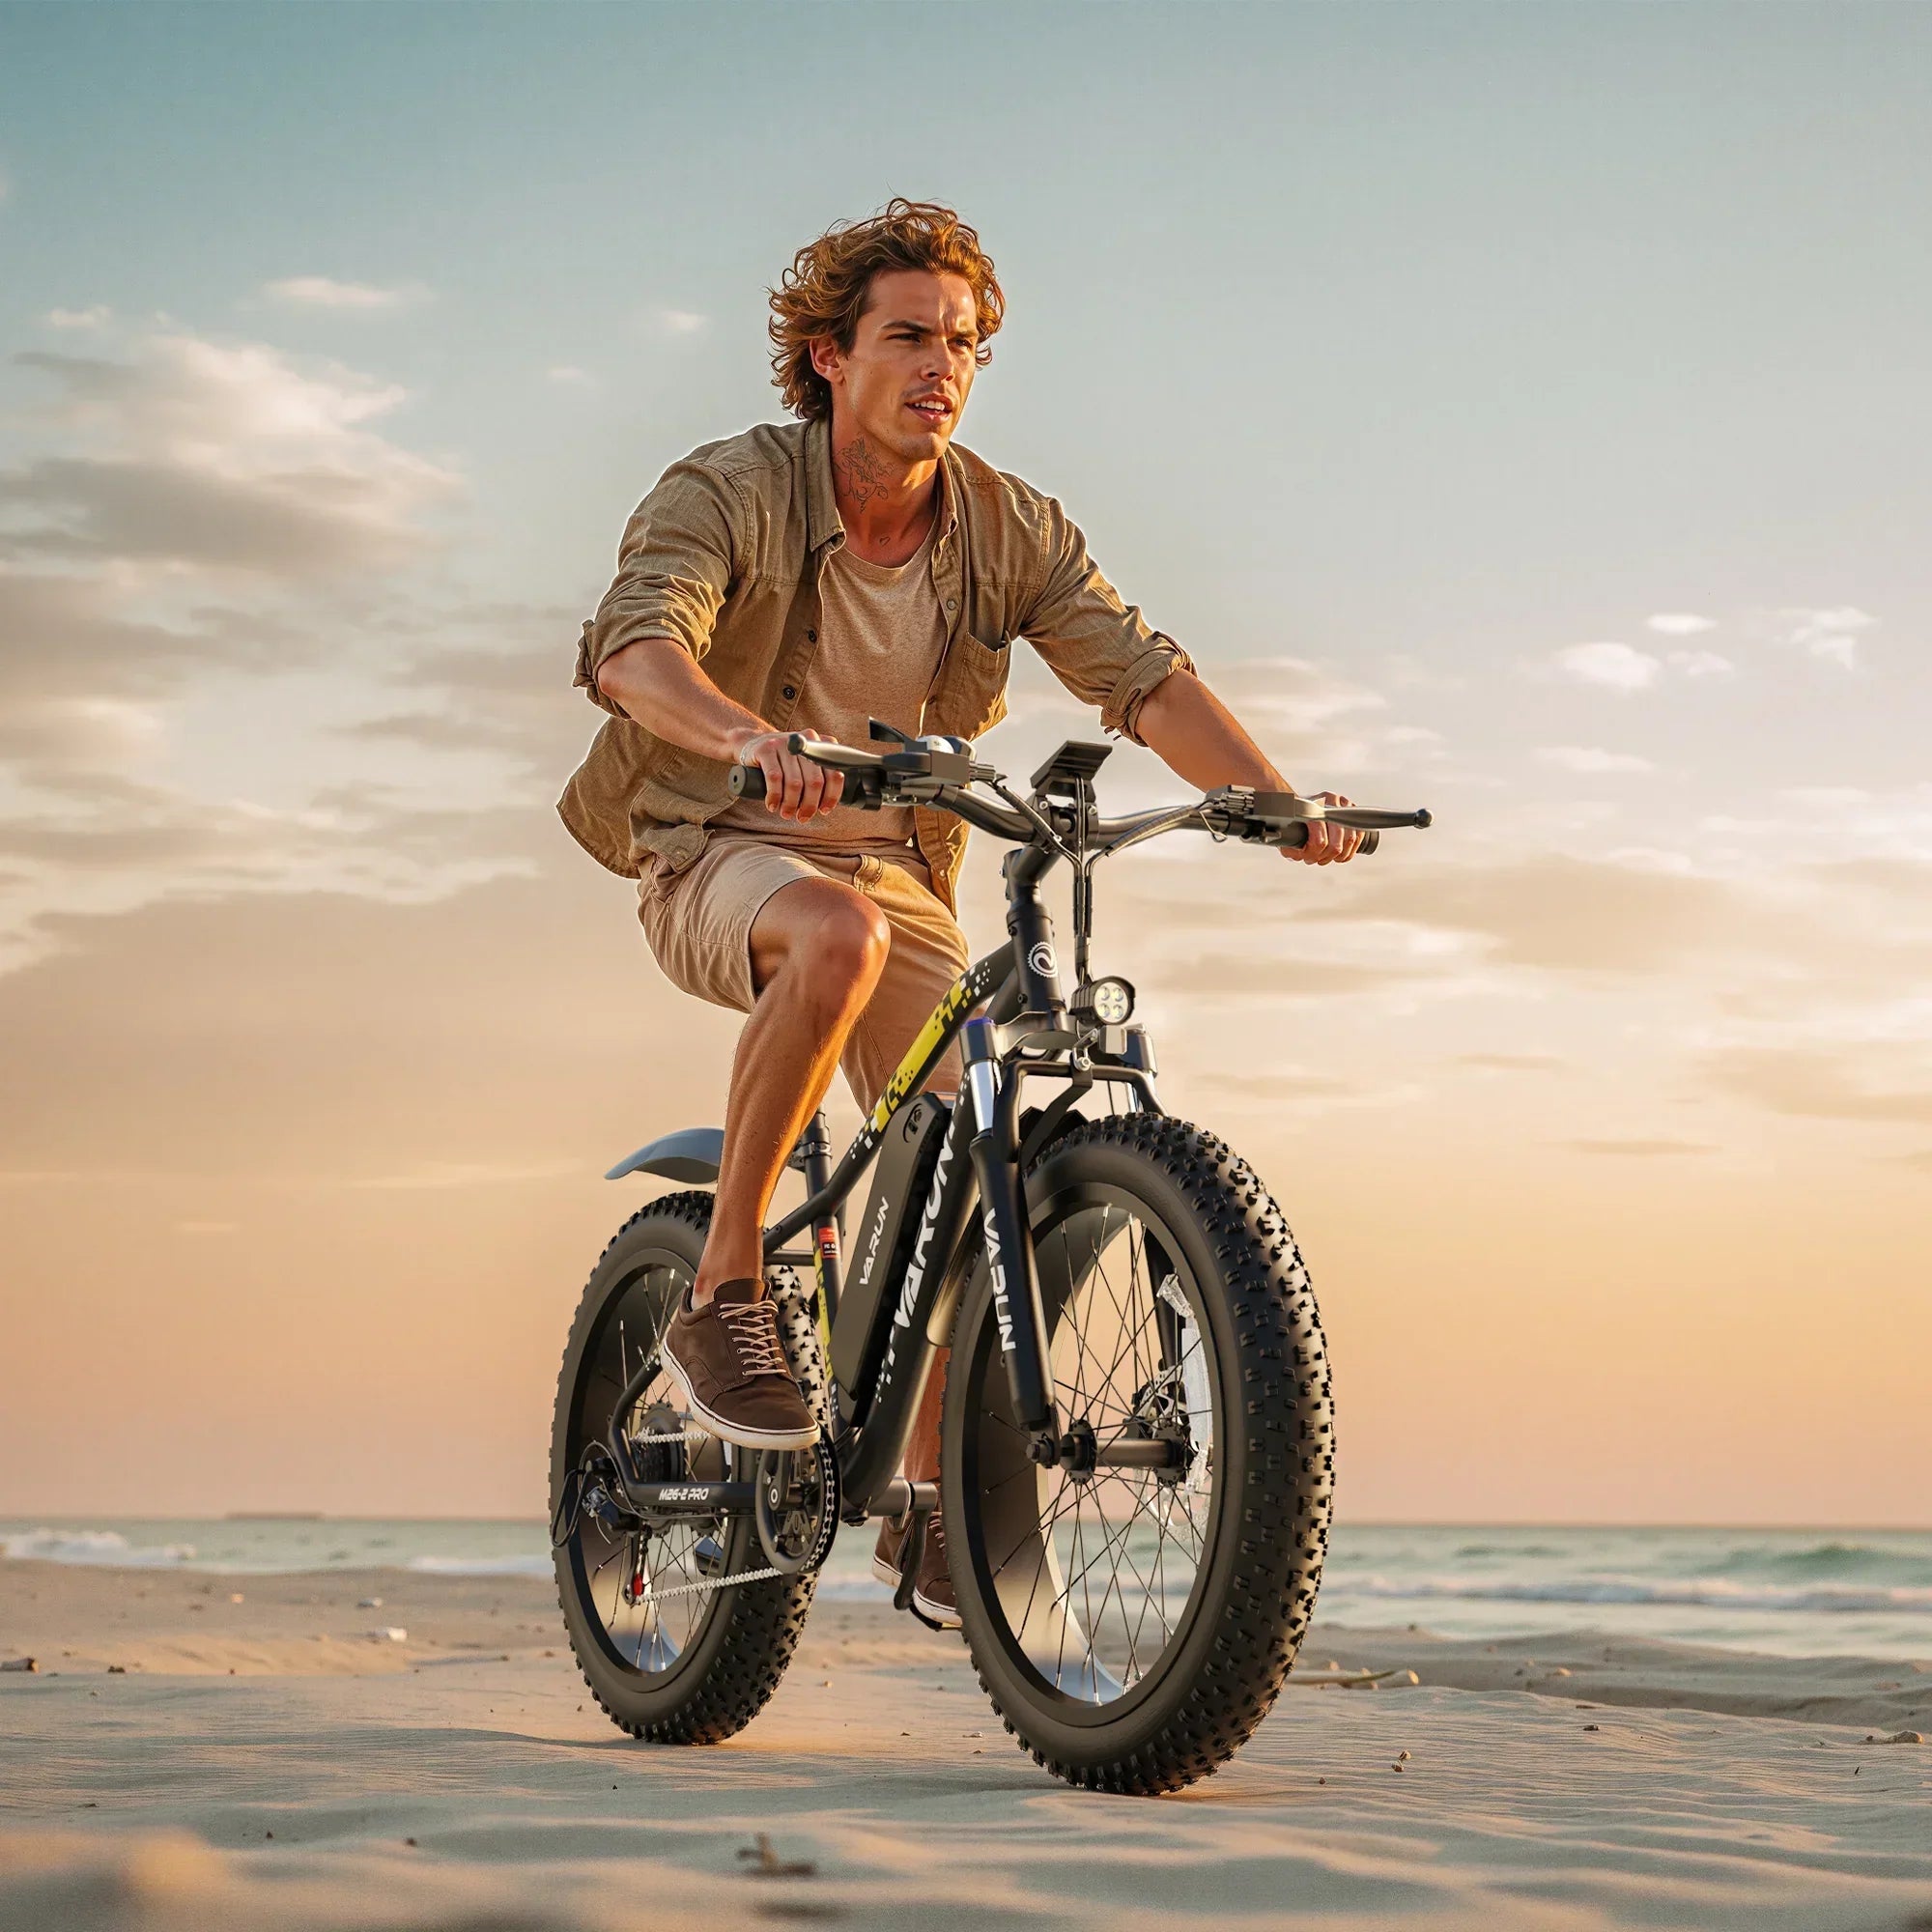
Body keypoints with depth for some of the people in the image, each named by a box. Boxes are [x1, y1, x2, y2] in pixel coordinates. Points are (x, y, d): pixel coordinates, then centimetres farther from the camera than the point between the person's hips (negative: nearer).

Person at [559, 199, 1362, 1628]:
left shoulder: (1009, 529, -3)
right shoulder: (729, 494, -15)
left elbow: (1140, 673, -12)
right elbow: (632, 647, -32)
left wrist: (1277, 798, -29)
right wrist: (754, 739, -54)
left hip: (896, 870, 4)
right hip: (718, 855, -4)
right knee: (840, 933, -39)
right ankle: (724, 1290, -26)